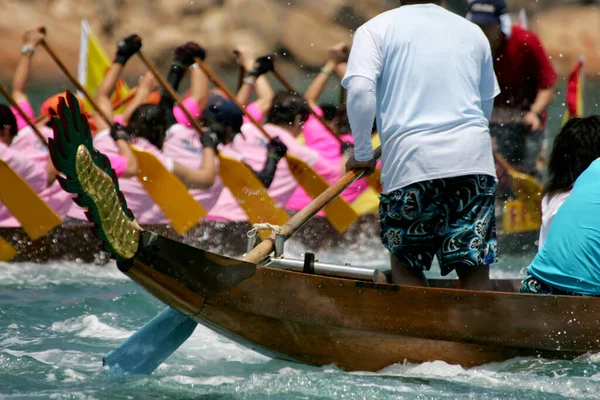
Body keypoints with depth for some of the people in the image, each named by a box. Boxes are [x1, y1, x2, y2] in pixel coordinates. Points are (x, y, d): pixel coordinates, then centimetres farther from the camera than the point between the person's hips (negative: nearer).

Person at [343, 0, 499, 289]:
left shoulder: (376, 29, 7)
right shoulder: (473, 32, 19)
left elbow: (360, 90, -8)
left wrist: (362, 154, 3)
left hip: (410, 157, -2)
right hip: (473, 155, 2)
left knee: (405, 264, 13)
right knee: (474, 267, 2)